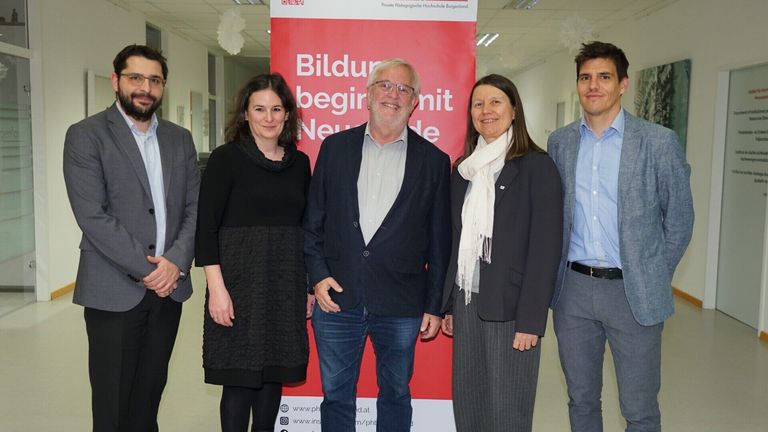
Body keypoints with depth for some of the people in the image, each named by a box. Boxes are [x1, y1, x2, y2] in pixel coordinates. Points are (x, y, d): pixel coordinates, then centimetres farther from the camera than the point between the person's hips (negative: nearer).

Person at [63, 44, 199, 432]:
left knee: (149, 393, 13)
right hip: (114, 291, -4)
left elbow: (195, 208, 6)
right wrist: (145, 268, -14)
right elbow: (92, 215, -13)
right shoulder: (86, 136, -4)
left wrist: (176, 261, -9)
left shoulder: (180, 139, 11)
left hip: (168, 286, 4)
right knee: (112, 400, 7)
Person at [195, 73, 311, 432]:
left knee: (273, 374, 12)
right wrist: (217, 288, -15)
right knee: (240, 378, 2)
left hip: (287, 285, 4)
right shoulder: (226, 158, -4)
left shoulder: (299, 162, 9)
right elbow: (206, 227, -8)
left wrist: (309, 285, 11)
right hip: (240, 281, -4)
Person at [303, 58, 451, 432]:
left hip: (401, 306, -1)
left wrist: (434, 306, 1)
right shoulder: (335, 147, 5)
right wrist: (317, 275, -4)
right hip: (336, 299, 1)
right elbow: (312, 221, 7)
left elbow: (439, 242, 2)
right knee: (336, 396, 14)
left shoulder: (434, 161, 1)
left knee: (395, 395, 15)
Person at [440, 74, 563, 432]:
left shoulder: (537, 166, -7)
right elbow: (456, 241, 12)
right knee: (466, 402, 13)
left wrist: (531, 320, -15)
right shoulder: (463, 168, 10)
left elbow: (545, 248, -11)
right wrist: (449, 304, 9)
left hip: (510, 307, -5)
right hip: (467, 302, 6)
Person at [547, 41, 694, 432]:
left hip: (633, 293, -3)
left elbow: (679, 218, 1)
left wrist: (654, 277, 4)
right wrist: (559, 272, 9)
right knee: (581, 400, 16)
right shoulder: (560, 142, 5)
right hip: (573, 288, 3)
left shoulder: (658, 141, -6)